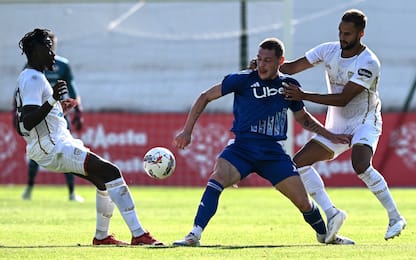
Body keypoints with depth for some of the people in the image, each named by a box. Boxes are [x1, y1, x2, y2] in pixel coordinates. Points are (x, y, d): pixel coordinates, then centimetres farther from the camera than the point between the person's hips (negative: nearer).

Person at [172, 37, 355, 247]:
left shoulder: (289, 86, 6)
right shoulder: (243, 80, -5)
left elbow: (303, 118, 24)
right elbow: (205, 97, 2)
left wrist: (330, 136, 17)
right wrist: (187, 131, -3)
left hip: (273, 152, 3)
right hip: (242, 148, -2)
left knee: (303, 202, -1)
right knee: (217, 178, -32)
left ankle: (325, 235, 30)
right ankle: (194, 235, -32)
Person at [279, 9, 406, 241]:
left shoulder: (369, 64, -23)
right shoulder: (329, 50, -3)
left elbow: (342, 99, -27)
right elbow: (293, 67, 3)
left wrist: (304, 96, -31)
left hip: (365, 123, -7)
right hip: (336, 126, 7)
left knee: (361, 166, -32)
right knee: (300, 163, -3)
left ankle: (396, 218, -18)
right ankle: (331, 213, 0)